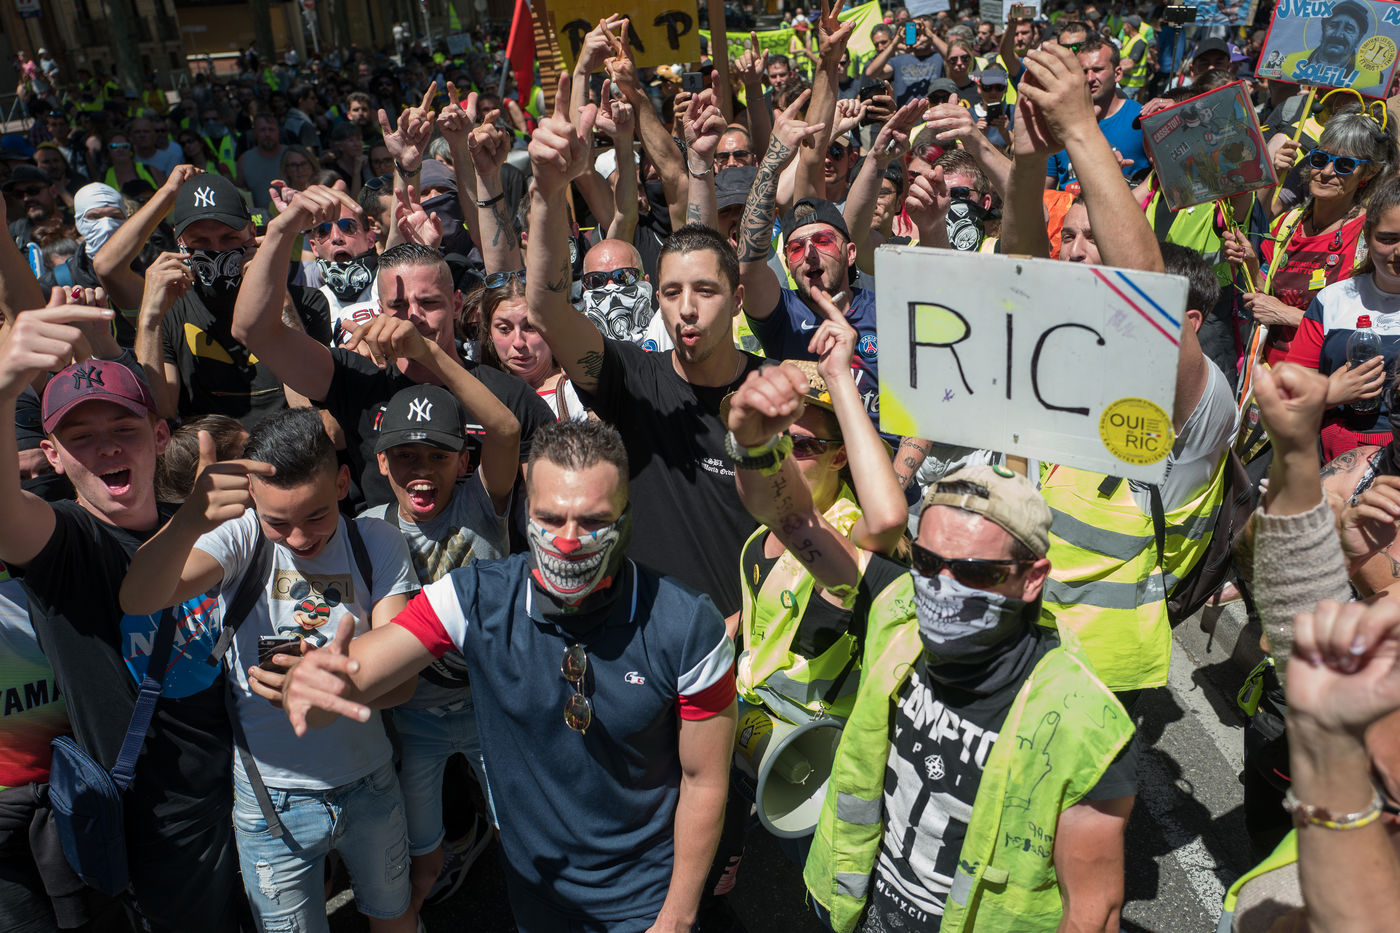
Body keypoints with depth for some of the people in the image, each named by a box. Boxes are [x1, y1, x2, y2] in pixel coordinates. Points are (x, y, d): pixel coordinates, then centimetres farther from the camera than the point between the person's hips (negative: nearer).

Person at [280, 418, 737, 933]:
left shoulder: (689, 629, -24)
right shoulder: (476, 599, -19)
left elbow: (704, 781, -13)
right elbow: (350, 678, -22)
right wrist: (309, 681, -45)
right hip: (532, 884, 3)